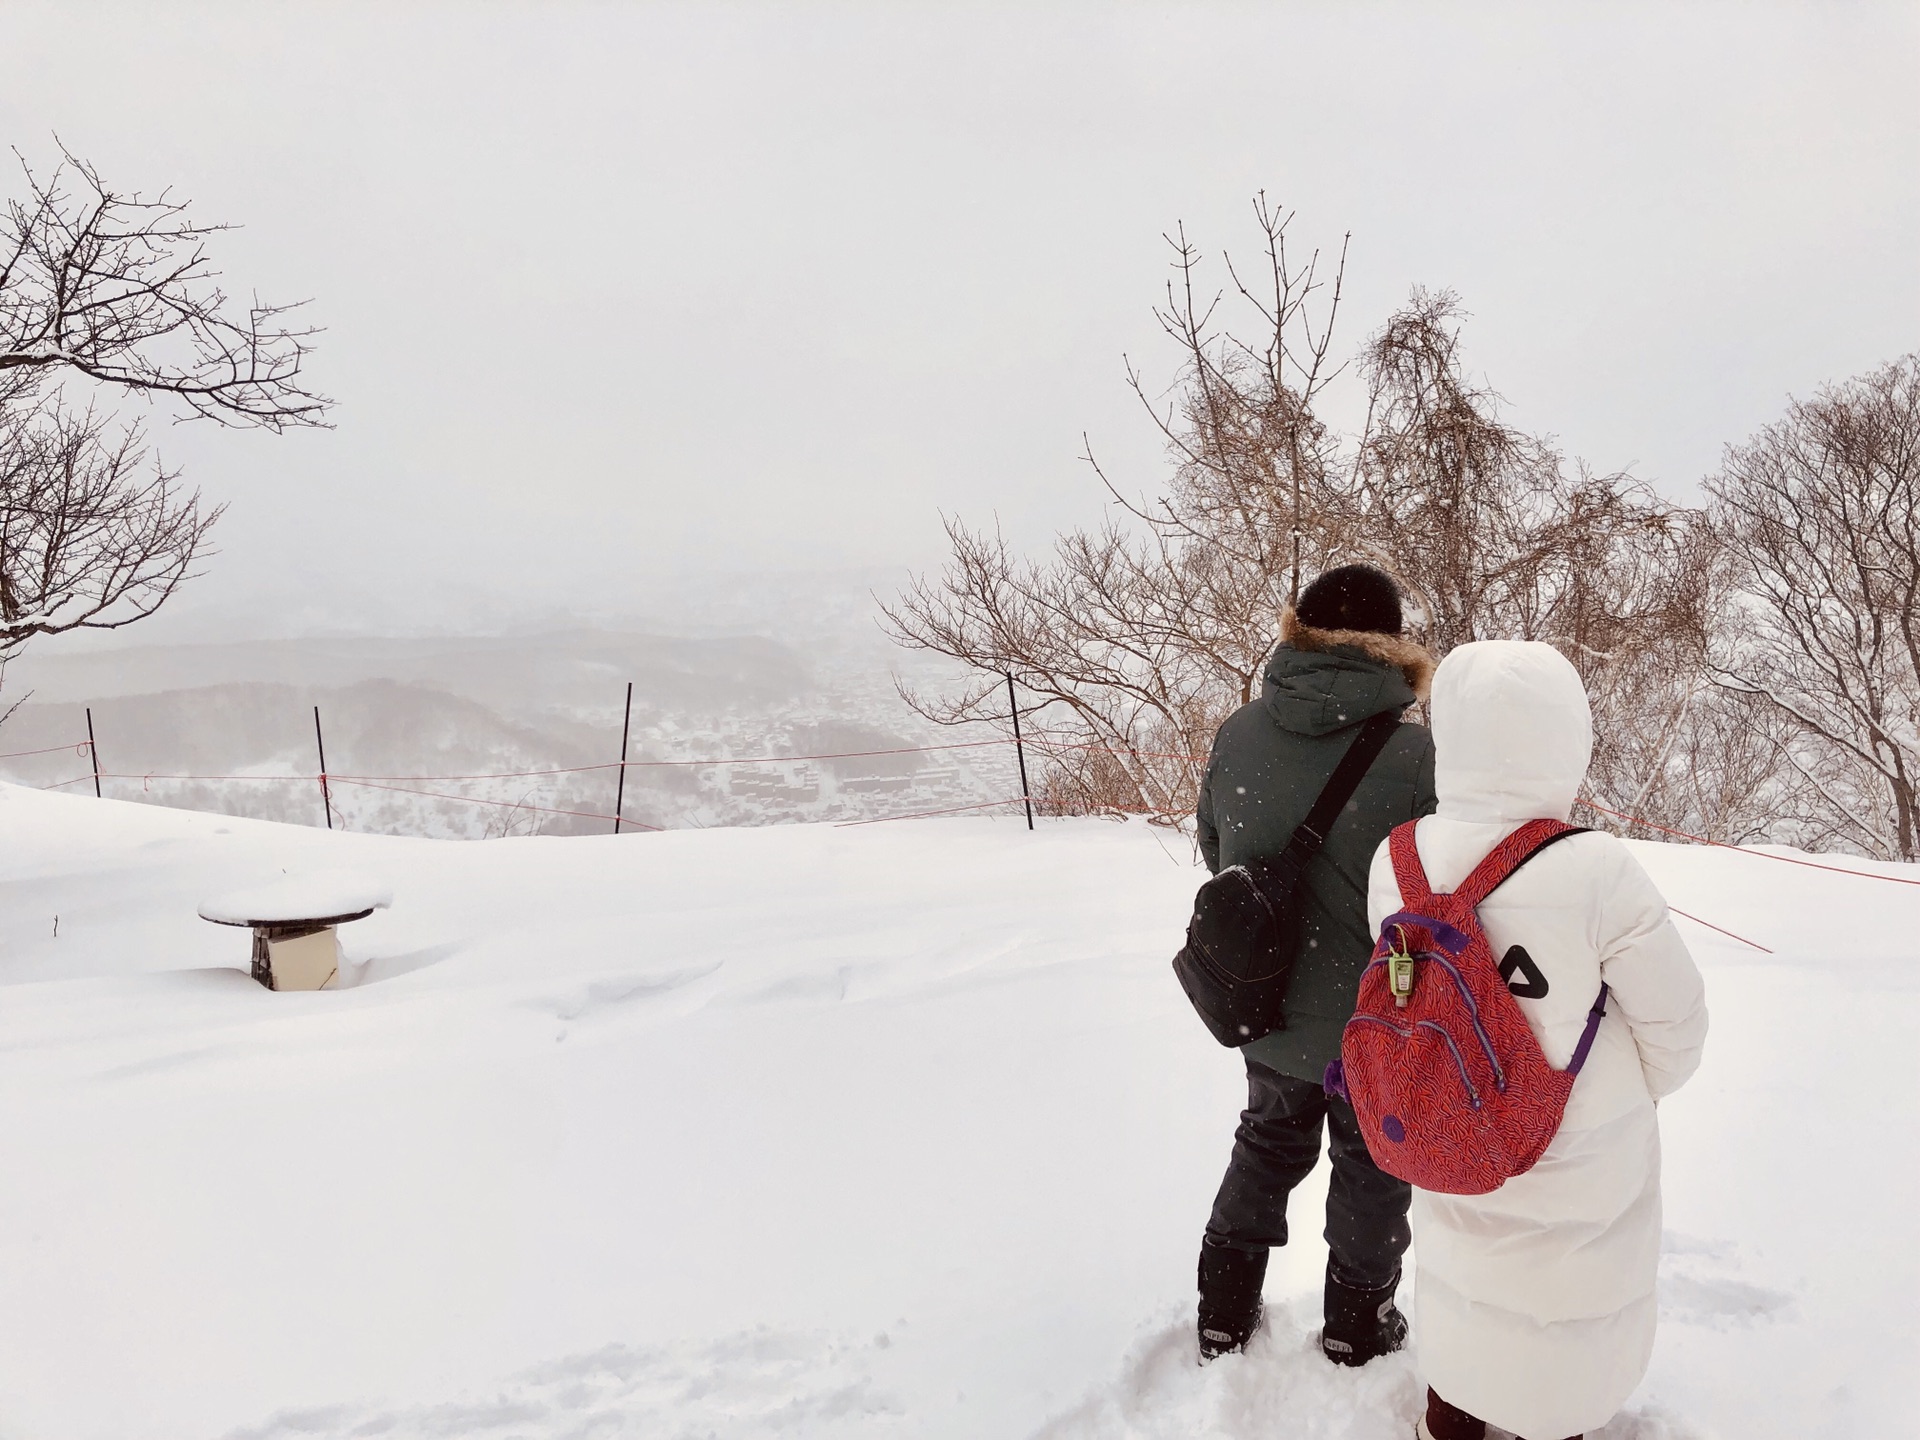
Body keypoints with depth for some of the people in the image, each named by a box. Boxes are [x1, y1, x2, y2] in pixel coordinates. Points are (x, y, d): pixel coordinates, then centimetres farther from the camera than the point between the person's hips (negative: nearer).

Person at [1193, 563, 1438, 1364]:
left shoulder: (1237, 733, -12)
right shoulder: (1415, 752, -24)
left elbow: (1213, 852, 3)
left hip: (1264, 1005, 4)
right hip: (1374, 1021, -3)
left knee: (1270, 1143, 27)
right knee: (1371, 1164, 22)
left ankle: (1224, 1314, 37)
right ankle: (1359, 1327, 41)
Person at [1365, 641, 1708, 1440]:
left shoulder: (1395, 860, -19)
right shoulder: (1598, 873, -29)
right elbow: (1674, 1021, -14)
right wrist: (1628, 1096, 7)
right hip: (1583, 1163, -3)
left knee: (1459, 1277, 27)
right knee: (1573, 1308, 24)